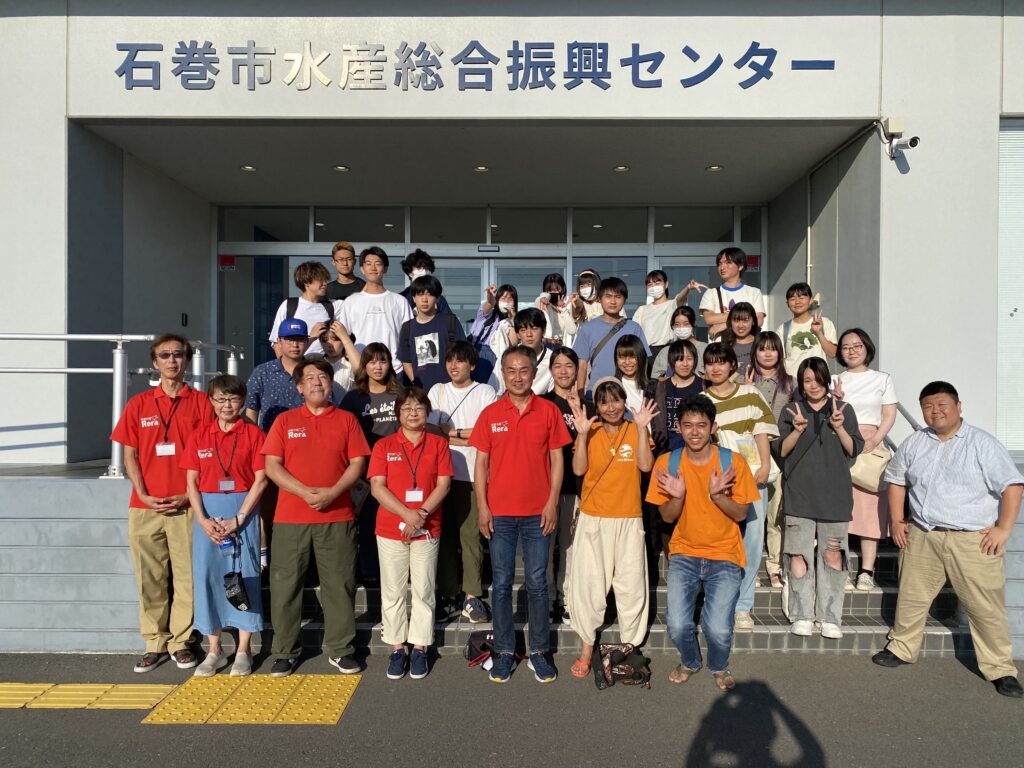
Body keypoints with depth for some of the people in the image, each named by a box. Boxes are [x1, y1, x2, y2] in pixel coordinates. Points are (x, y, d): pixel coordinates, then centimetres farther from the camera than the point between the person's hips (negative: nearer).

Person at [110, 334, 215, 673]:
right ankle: (154, 644, 18)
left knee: (187, 576, 1)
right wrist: (143, 495, -5)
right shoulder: (138, 404, 10)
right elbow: (130, 455, 8)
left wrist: (189, 495, -8)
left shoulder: (200, 403, 4)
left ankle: (180, 642, 14)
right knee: (150, 578, 6)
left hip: (186, 505, -2)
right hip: (145, 506, 2)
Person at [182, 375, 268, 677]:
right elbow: (192, 482, 4)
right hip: (208, 513, 3)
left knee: (244, 576, 0)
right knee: (207, 576, 4)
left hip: (244, 511, -3)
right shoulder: (199, 436, 7)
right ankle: (214, 650, 18)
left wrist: (238, 519, -12)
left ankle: (243, 651, 13)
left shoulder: (253, 434, -1)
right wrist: (202, 519, -9)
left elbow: (260, 480, -6)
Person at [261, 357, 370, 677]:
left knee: (339, 585, 4)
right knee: (285, 585, 5)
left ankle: (340, 650, 17)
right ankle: (285, 652, 18)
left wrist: (332, 492, -14)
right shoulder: (284, 421, 8)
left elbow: (357, 463, 2)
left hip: (337, 518, 0)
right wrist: (304, 492, -13)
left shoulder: (346, 420, 8)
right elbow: (272, 466, 0)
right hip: (290, 518, 0)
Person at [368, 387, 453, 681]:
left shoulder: (438, 444, 3)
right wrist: (407, 514, -16)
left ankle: (420, 648, 18)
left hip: (427, 530, 0)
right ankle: (396, 648, 19)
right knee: (393, 592, 7)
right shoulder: (384, 445, 2)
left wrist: (422, 513, -16)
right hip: (390, 529, 0)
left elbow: (443, 484, -2)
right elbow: (377, 486, -6)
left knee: (423, 591, 6)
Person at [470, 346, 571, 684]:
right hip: (500, 513, 1)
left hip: (537, 513, -1)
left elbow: (556, 459, 2)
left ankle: (538, 651, 19)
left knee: (537, 583, 6)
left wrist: (552, 502, -5)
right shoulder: (490, 414, 2)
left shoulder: (549, 411, 0)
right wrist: (482, 507, -3)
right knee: (501, 583, 7)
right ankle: (504, 652, 19)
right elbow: (481, 462, 3)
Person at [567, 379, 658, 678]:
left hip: (629, 519, 1)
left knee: (631, 584, 4)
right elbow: (579, 469, -9)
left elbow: (645, 465, -9)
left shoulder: (635, 430, 4)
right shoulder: (591, 432, 2)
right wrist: (582, 433, -17)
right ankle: (586, 647, 16)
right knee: (589, 583, 2)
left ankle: (629, 645, 20)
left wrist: (642, 428, -15)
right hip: (593, 519, -1)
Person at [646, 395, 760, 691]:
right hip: (684, 554, 1)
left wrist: (717, 495, -23)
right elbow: (667, 517, 0)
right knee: (678, 626, -15)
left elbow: (741, 514, -4)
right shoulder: (667, 462, -4)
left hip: (725, 556, -1)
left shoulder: (733, 461, -7)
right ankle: (689, 662, 22)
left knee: (718, 630, -16)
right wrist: (677, 497, -21)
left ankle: (719, 667, 21)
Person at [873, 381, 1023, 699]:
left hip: (974, 541, -4)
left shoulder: (982, 443, -6)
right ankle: (902, 648, 30)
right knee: (911, 597, 12)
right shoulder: (914, 443, 8)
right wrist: (897, 520, 11)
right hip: (922, 537, 4)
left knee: (986, 607, 0)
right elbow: (896, 479, 18)